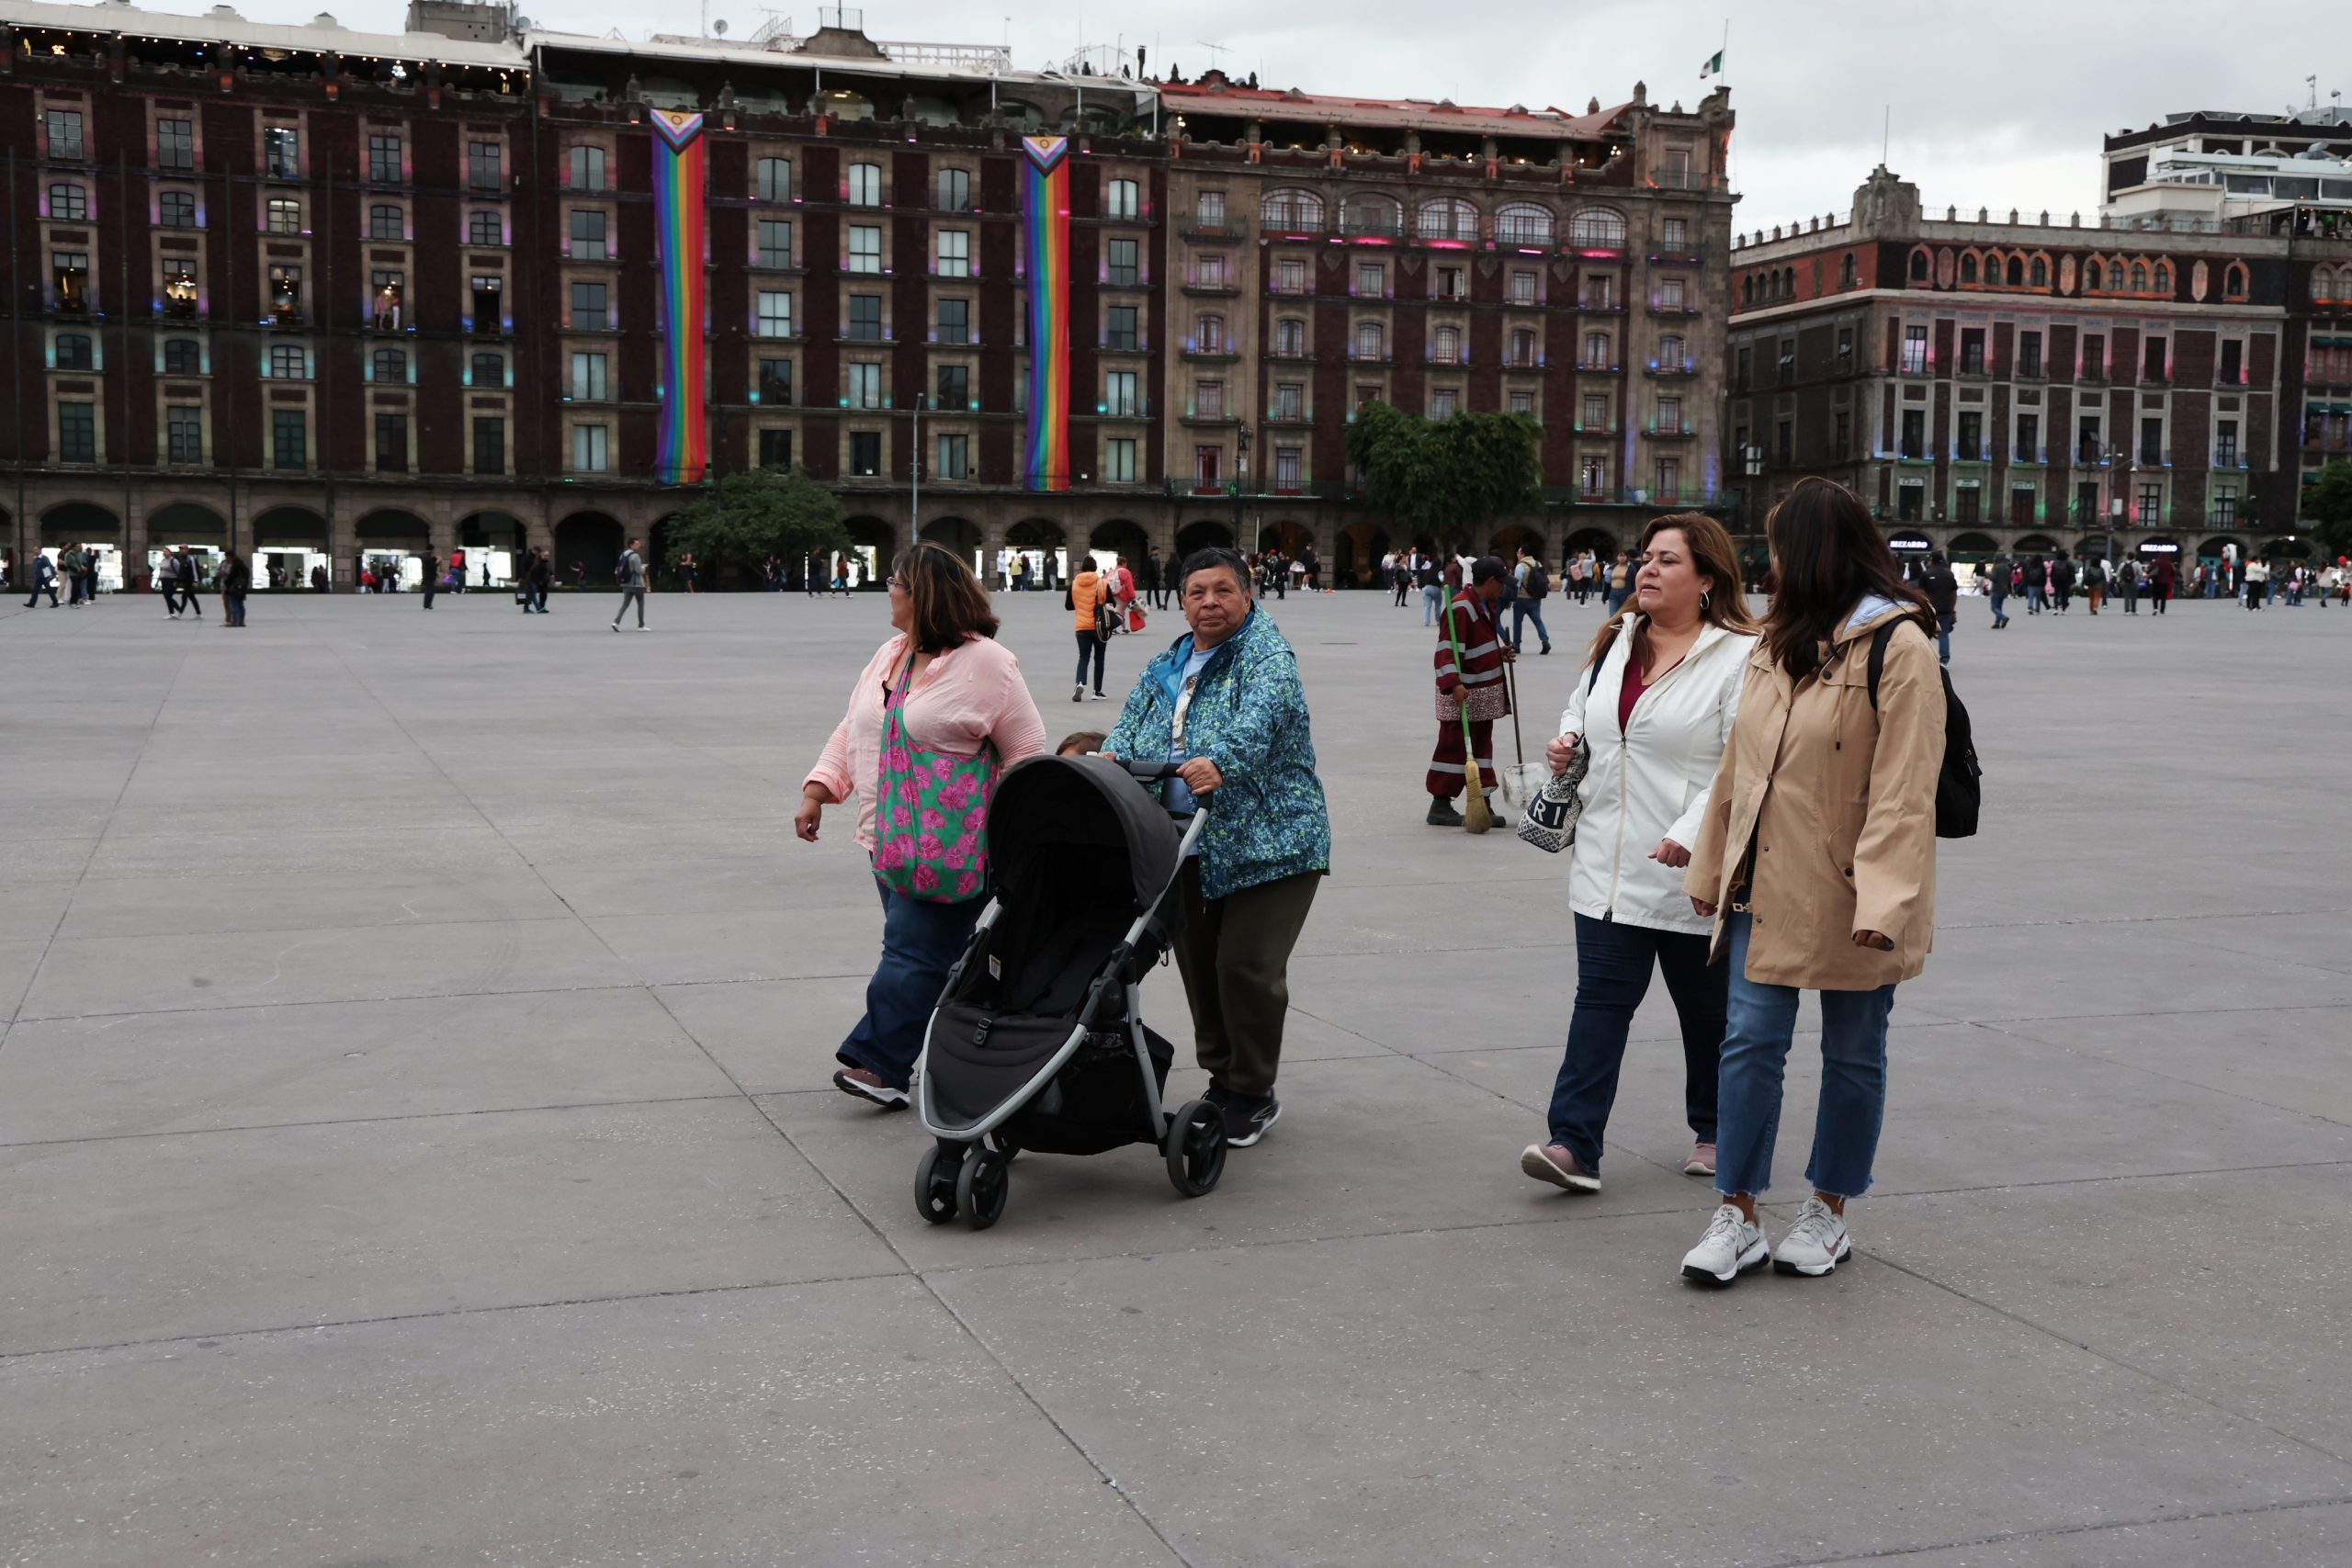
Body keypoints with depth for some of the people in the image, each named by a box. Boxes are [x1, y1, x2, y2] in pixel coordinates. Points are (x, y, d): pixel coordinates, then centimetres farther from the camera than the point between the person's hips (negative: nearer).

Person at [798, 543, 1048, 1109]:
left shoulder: (986, 662, -9)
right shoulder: (890, 655, 13)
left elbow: (1027, 752, -8)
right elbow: (851, 730, 18)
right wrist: (818, 791, 6)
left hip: (952, 845, -7)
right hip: (889, 838, 8)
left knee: (913, 952, -7)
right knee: (932, 953, 11)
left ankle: (877, 1062, -4)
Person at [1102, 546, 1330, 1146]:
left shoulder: (1265, 654, -8)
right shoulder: (1166, 666, 15)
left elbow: (1258, 715, -27)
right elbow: (1132, 721, 7)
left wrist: (1221, 762, -46)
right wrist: (1112, 756, -17)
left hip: (1265, 843, -7)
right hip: (1190, 849, 7)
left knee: (1246, 968, -8)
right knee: (1198, 966, 11)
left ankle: (1254, 1095, 8)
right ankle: (1221, 1079, 28)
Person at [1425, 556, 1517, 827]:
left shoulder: (1485, 606, 14)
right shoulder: (1461, 608, -18)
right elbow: (1448, 651, -24)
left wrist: (1501, 653, 10)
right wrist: (1454, 684, -34)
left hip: (1484, 695, 10)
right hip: (1462, 695, -10)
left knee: (1482, 745, 13)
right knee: (1455, 748, -4)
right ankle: (1440, 806, 4)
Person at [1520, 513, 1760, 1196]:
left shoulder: (1739, 656, -12)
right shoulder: (1614, 641, 11)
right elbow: (1580, 707, 28)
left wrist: (1692, 834, -27)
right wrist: (1566, 742, 5)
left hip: (1693, 870, -5)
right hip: (1609, 864, 5)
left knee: (1708, 1008, 12)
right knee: (1601, 1000, -1)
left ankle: (1715, 1132, 31)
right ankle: (1574, 1145, -4)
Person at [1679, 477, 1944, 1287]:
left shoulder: (1898, 650, -14)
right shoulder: (1777, 643, 10)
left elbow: (1904, 790, -19)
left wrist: (1882, 903, -25)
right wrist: (1711, 866, 13)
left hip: (1847, 897, -6)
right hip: (1767, 882, 6)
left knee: (1853, 1054, 10)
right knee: (1749, 1039, 2)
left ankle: (1828, 1213, 24)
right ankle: (1737, 1217, 9)